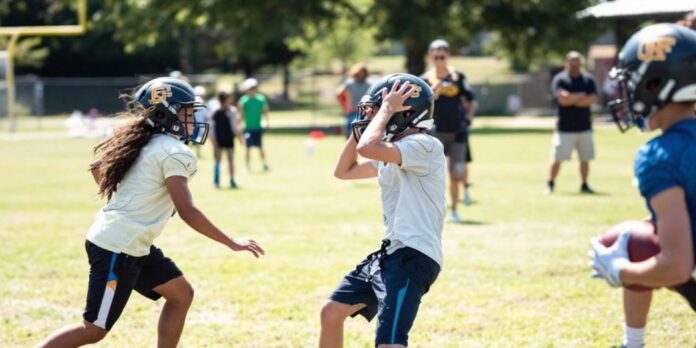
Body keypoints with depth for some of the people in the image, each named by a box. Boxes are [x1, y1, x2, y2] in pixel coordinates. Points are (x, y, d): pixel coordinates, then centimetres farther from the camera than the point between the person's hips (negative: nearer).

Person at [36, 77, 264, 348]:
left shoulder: (145, 144, 11)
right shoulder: (175, 152, -16)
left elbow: (97, 168, 24)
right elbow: (187, 212, -22)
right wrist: (232, 243, -15)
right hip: (118, 249, -10)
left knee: (181, 294, 15)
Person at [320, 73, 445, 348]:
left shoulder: (425, 146, -13)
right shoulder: (391, 153, 17)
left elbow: (367, 148, -28)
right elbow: (343, 171, 28)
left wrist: (387, 110, -13)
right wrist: (360, 127, 17)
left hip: (413, 256, -10)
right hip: (390, 253, 10)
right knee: (331, 313, 19)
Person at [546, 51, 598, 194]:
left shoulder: (588, 79, 6)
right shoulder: (559, 79, -4)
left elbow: (592, 99, -8)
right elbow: (562, 99, -18)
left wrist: (571, 99, -12)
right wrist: (582, 95, -8)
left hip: (584, 127, 3)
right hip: (565, 127, -3)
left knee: (585, 158, 7)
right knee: (557, 158, -5)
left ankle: (584, 185, 18)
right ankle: (550, 184, 8)